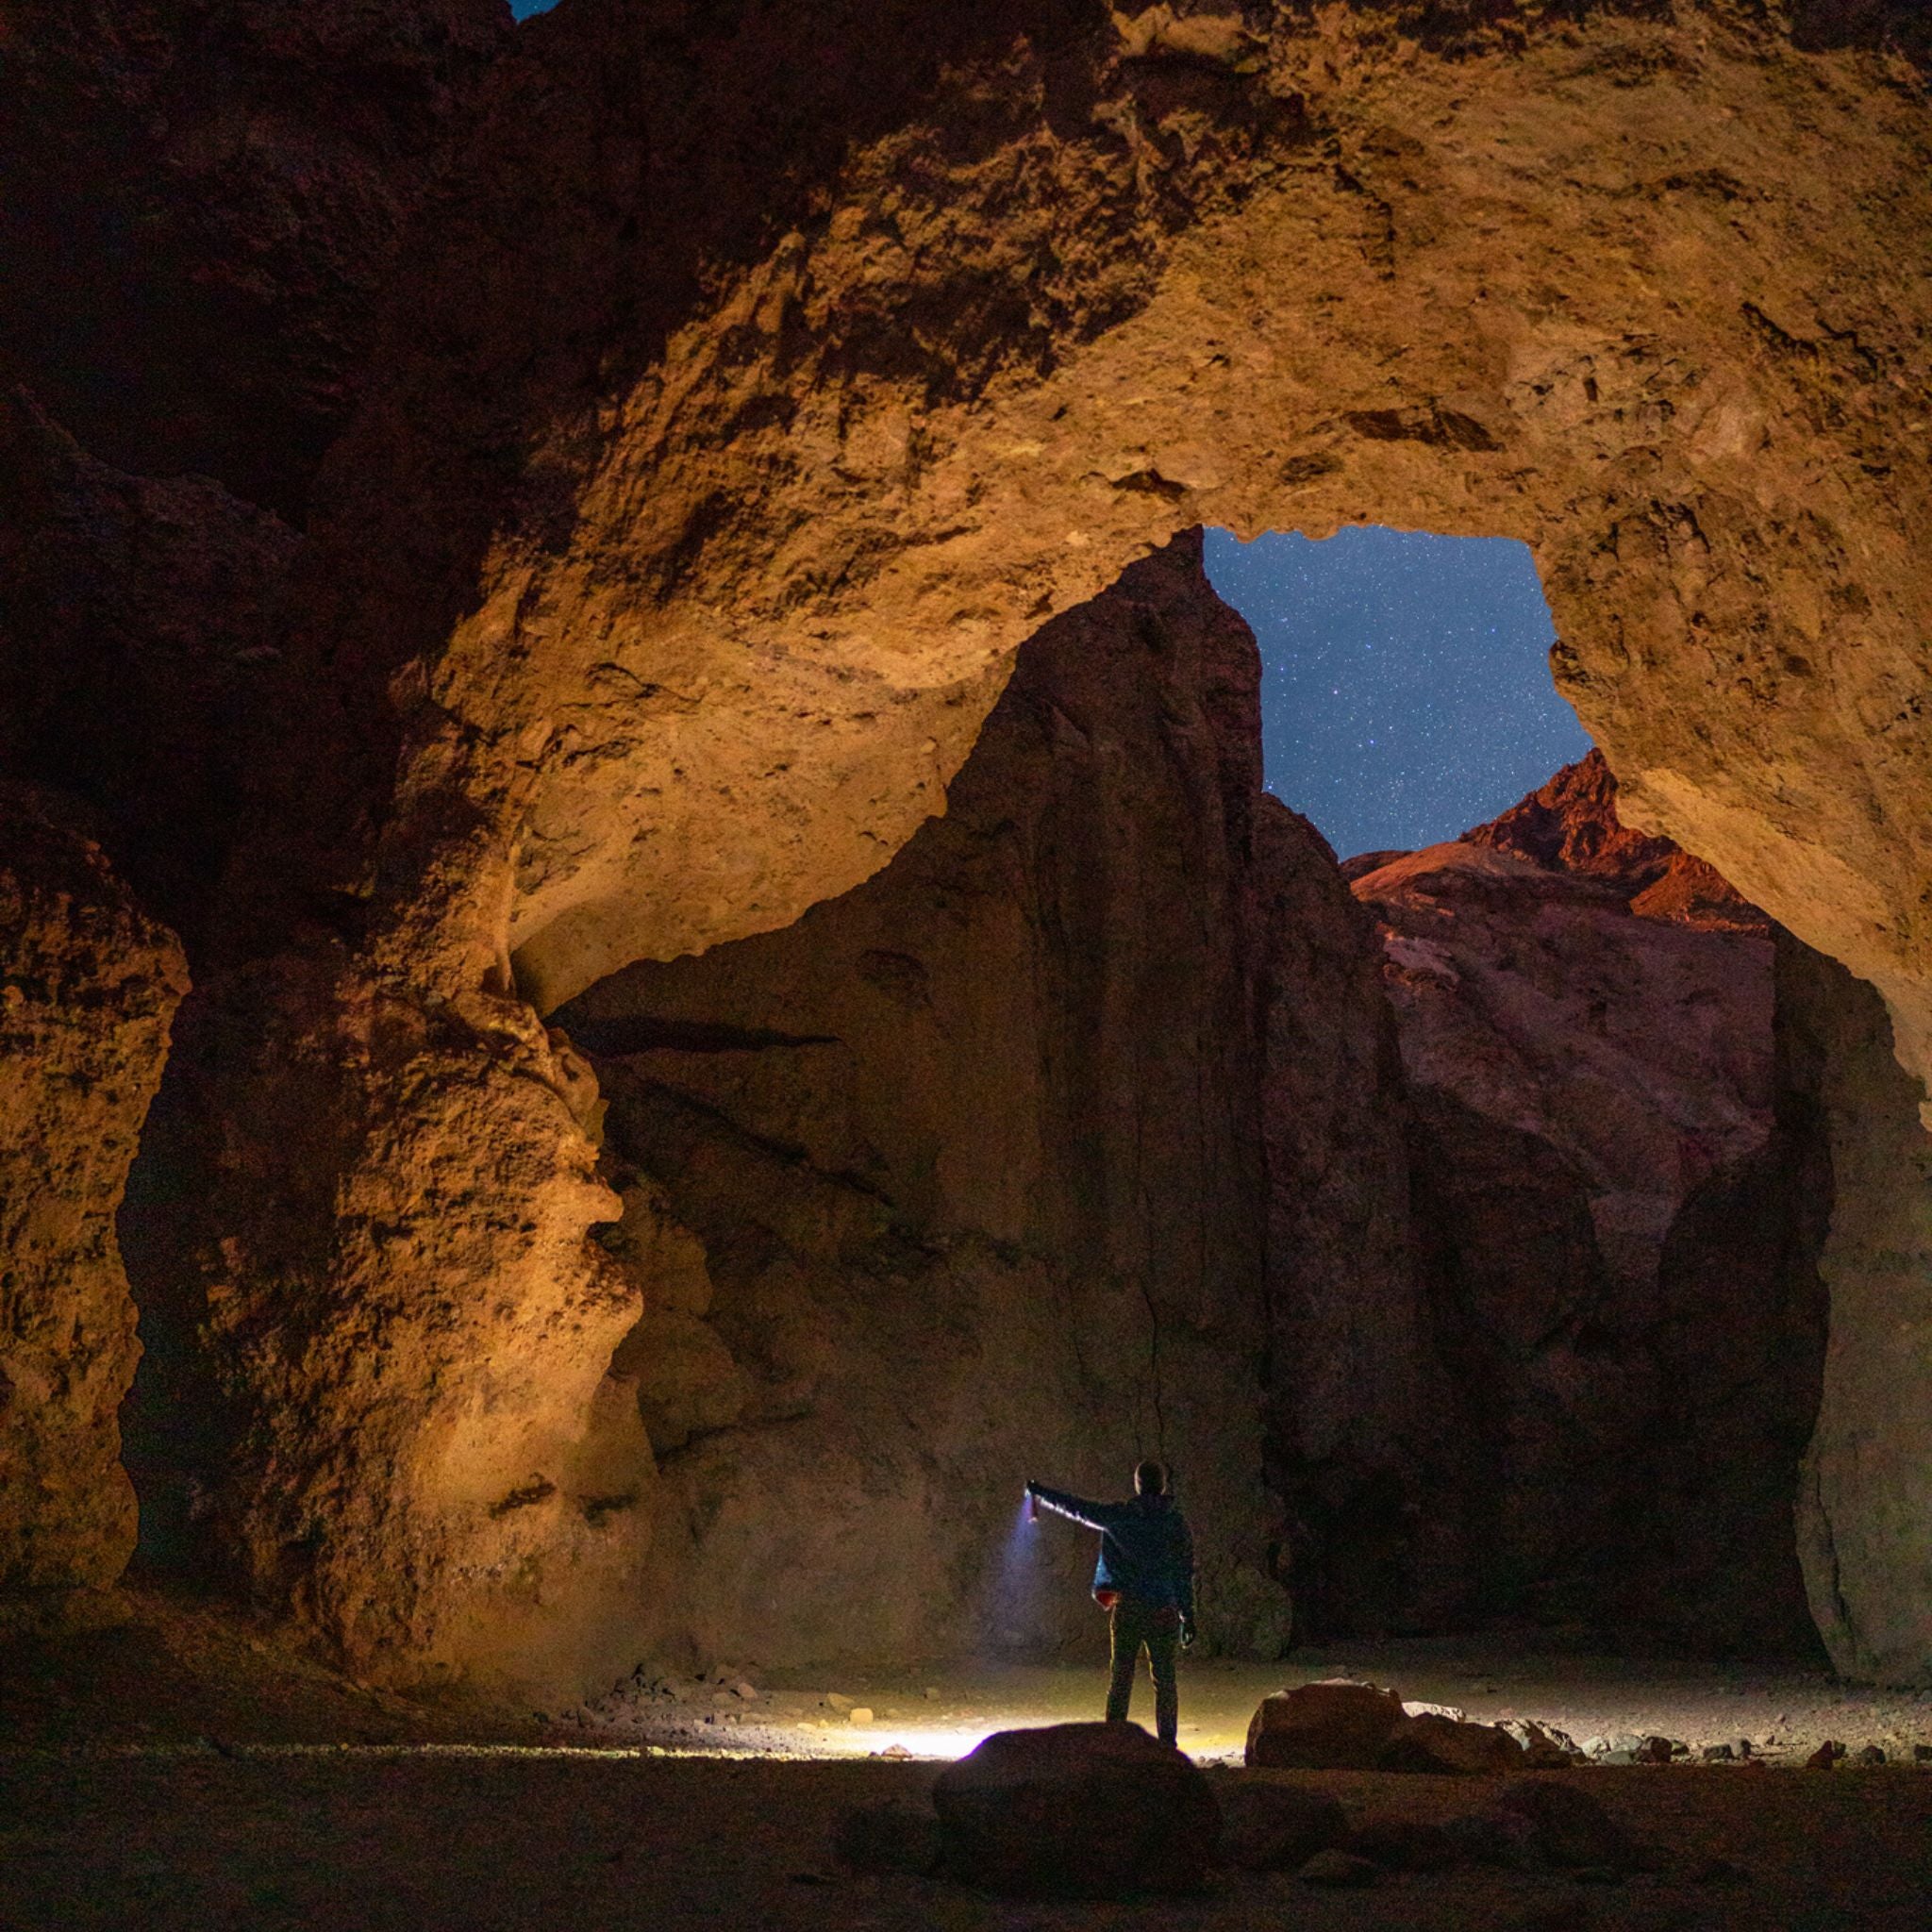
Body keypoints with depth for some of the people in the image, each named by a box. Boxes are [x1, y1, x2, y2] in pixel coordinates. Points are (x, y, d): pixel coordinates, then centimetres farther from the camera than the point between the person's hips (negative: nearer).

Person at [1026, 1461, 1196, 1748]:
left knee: (1121, 1678, 4)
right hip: (1164, 1609, 0)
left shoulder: (1119, 1516, -1)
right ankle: (1167, 1745, 5)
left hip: (1127, 1607, 0)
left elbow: (1078, 1508, 9)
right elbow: (1185, 1572, 0)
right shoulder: (1176, 1522, 0)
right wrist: (1188, 1616, 4)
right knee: (1165, 1679, 6)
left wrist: (1040, 1492, 23)